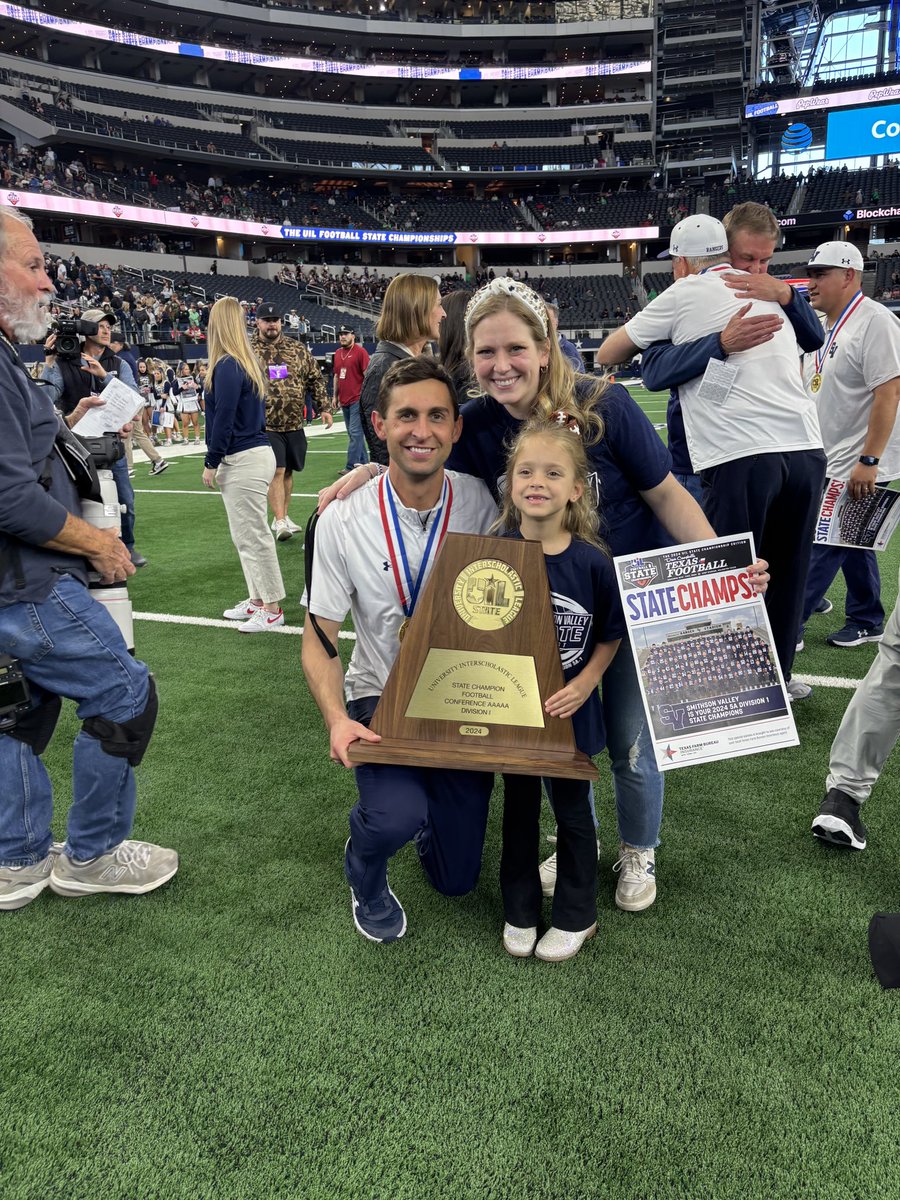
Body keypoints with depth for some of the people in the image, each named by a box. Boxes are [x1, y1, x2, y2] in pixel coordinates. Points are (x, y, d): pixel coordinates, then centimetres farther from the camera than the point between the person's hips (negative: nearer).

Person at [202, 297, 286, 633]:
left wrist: (211, 462, -8)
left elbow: (223, 418, -16)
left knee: (253, 535, -4)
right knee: (245, 534, 16)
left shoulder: (227, 366, -15)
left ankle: (272, 609, 4)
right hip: (254, 455, 10)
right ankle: (257, 599, 25)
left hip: (245, 461, -10)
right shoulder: (247, 362, 13)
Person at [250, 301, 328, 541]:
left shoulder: (297, 348, 7)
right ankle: (279, 521, -7)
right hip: (267, 425, -4)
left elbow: (315, 379, 12)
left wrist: (324, 406, 6)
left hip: (295, 423, 4)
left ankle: (282, 517, 23)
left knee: (288, 471, 12)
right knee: (276, 472, -10)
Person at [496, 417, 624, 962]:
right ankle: (520, 911, 37)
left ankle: (576, 916, 36)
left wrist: (583, 685, -14)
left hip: (570, 710, -1)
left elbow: (610, 637, -3)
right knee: (519, 809, 17)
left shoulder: (592, 562, -15)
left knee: (572, 810, 15)